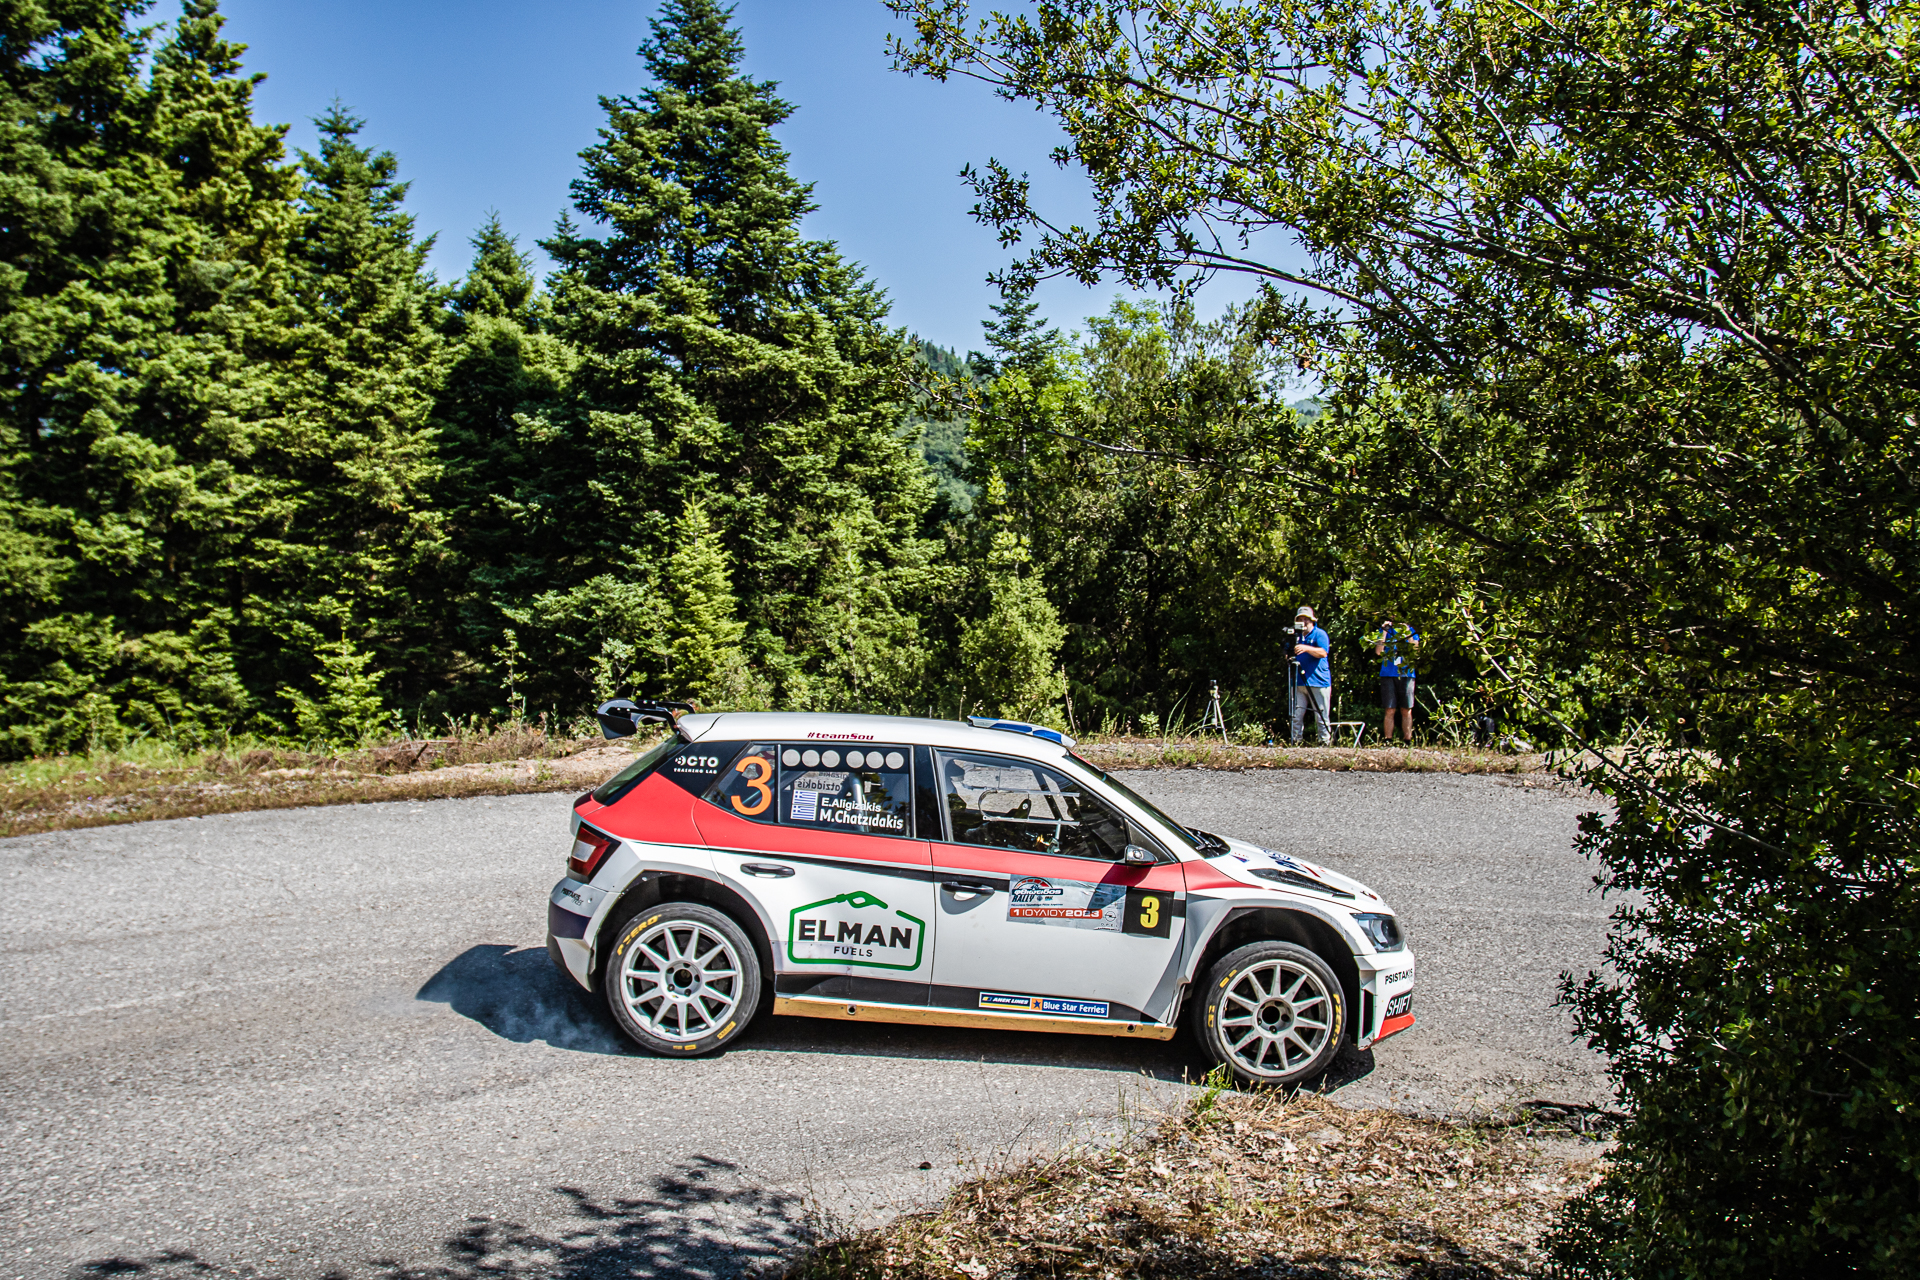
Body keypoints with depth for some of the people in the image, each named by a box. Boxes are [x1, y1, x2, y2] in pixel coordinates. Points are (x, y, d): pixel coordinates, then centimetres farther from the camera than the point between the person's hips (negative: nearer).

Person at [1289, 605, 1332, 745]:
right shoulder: (1296, 635, 16)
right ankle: (1295, 742, 4)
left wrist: (1306, 648, -28)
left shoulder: (1319, 634, 2)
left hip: (1318, 682, -4)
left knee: (1322, 717, -2)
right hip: (1299, 682, 4)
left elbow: (1323, 652, -14)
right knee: (1296, 716, 0)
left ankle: (1326, 742, 4)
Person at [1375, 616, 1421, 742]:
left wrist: (1407, 632, -11)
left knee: (1406, 711, 0)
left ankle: (1408, 742, 3)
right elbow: (1378, 651, -1)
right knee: (1389, 711, -4)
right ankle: (1388, 742, -2)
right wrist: (1384, 631, -7)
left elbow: (1414, 648, -3)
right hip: (1388, 674, 0)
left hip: (1406, 674, 0)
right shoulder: (1385, 629, 11)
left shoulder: (1410, 630, 12)